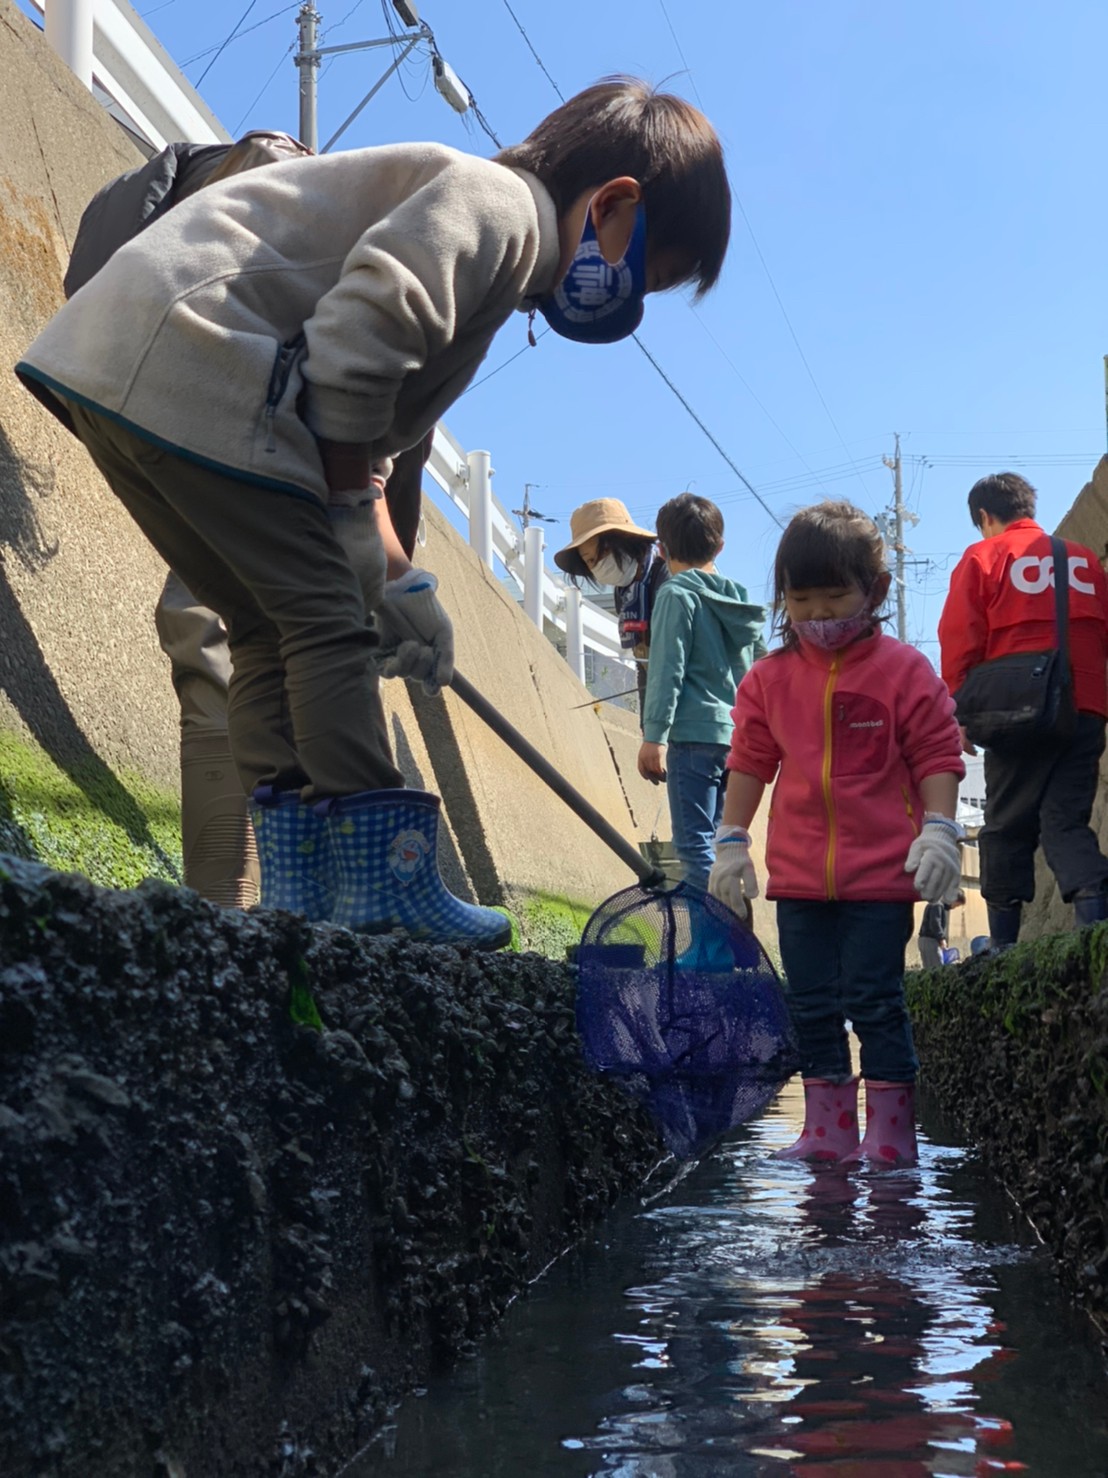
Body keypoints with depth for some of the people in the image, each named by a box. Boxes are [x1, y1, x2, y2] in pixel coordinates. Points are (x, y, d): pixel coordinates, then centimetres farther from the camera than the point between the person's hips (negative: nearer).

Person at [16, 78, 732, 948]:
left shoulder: (497, 242, 25)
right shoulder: (500, 202, -6)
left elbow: (367, 442, 23)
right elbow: (358, 332, -21)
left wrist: (396, 577, 15)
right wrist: (355, 519, -12)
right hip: (190, 362, -10)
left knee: (272, 631, 11)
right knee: (327, 621, -7)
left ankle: (301, 891, 10)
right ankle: (381, 884, -4)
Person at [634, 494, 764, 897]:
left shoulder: (677, 594, -6)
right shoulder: (737, 599, 16)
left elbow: (667, 670, -12)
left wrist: (654, 736, -13)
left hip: (694, 734, -8)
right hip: (736, 735, 8)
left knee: (694, 845, -8)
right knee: (711, 841, 15)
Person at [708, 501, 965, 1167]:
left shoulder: (903, 670, -6)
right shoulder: (770, 677, 4)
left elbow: (938, 756, -4)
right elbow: (750, 762, 11)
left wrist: (938, 831, -14)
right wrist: (732, 841, 10)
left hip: (881, 874, -4)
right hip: (799, 876, 5)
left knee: (875, 1002, -1)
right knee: (812, 1006, 10)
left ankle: (891, 1133, 9)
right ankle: (828, 1130, 20)